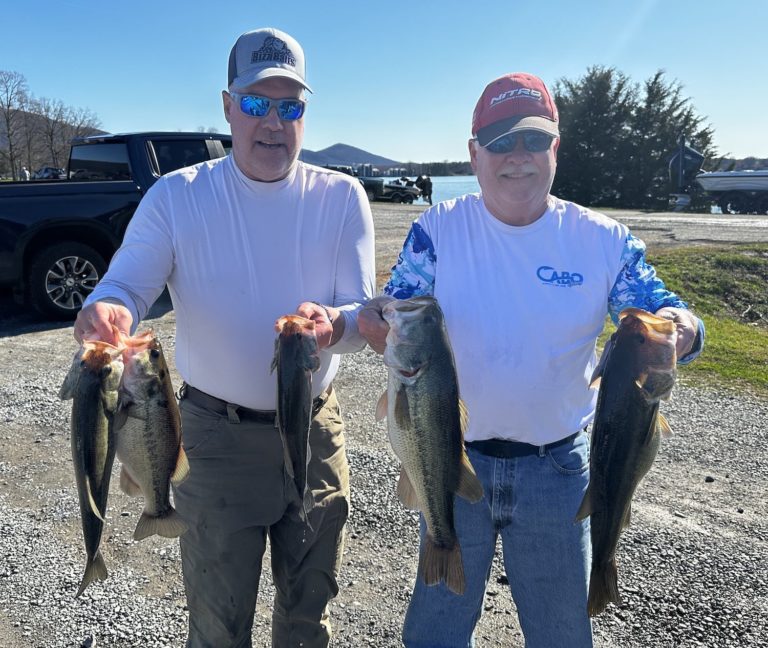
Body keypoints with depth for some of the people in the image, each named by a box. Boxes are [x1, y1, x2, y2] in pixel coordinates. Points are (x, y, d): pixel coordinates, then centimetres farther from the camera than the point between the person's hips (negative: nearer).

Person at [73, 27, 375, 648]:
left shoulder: (341, 198, -4)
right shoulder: (176, 197, -7)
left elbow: (366, 314, -9)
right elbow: (125, 286, -12)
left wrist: (332, 324, -32)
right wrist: (104, 313, -37)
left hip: (316, 433, 2)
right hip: (217, 438, -1)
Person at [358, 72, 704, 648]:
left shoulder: (604, 239, -7)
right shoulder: (438, 230, -7)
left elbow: (664, 314, -3)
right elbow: (396, 330, -8)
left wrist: (678, 328, -28)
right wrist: (380, 326, -33)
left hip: (559, 467, 1)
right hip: (454, 456, 0)